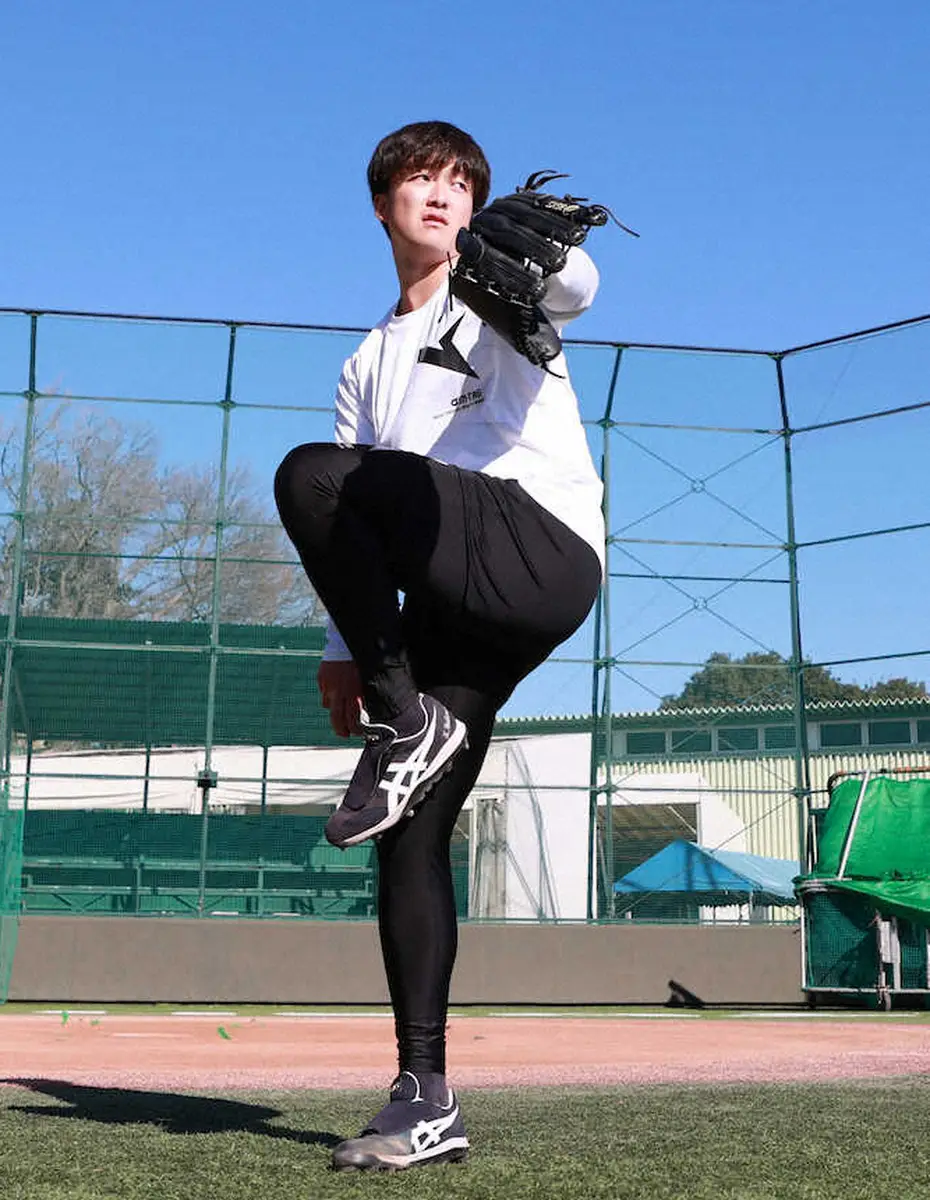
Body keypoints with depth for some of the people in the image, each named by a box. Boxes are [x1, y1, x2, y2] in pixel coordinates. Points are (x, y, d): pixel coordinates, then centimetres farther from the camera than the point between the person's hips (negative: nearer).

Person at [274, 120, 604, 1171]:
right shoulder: (367, 367, 31)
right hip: (449, 608, 6)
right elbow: (367, 530, 25)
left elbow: (573, 292, -14)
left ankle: (408, 727, -14)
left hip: (545, 549, -6)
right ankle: (424, 1100, 2)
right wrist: (345, 650, 11)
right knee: (408, 839, -2)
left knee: (310, 476, -24)